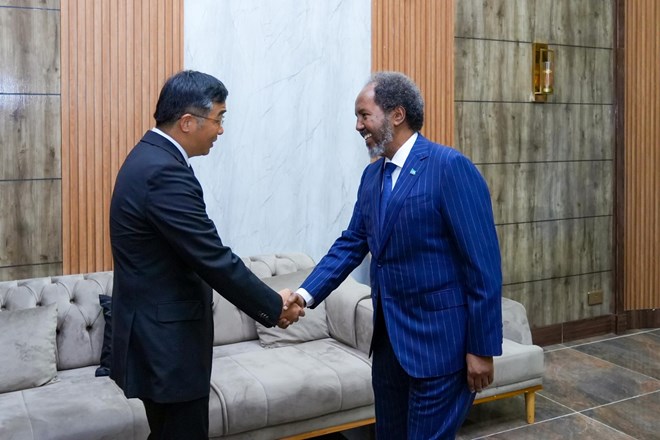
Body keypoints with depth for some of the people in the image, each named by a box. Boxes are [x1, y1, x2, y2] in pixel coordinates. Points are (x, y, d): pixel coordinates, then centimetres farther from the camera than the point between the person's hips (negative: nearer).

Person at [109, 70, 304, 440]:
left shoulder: (150, 158, 8)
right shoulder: (166, 173, -24)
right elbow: (215, 259, -23)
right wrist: (274, 307, -10)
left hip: (158, 329, 10)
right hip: (167, 338, -10)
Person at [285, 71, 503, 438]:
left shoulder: (451, 167, -16)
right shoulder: (372, 175, 7)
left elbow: (484, 264, -17)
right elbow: (352, 243, 9)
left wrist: (482, 348, -15)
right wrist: (307, 293, -4)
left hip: (440, 338, -7)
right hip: (389, 337, 7)